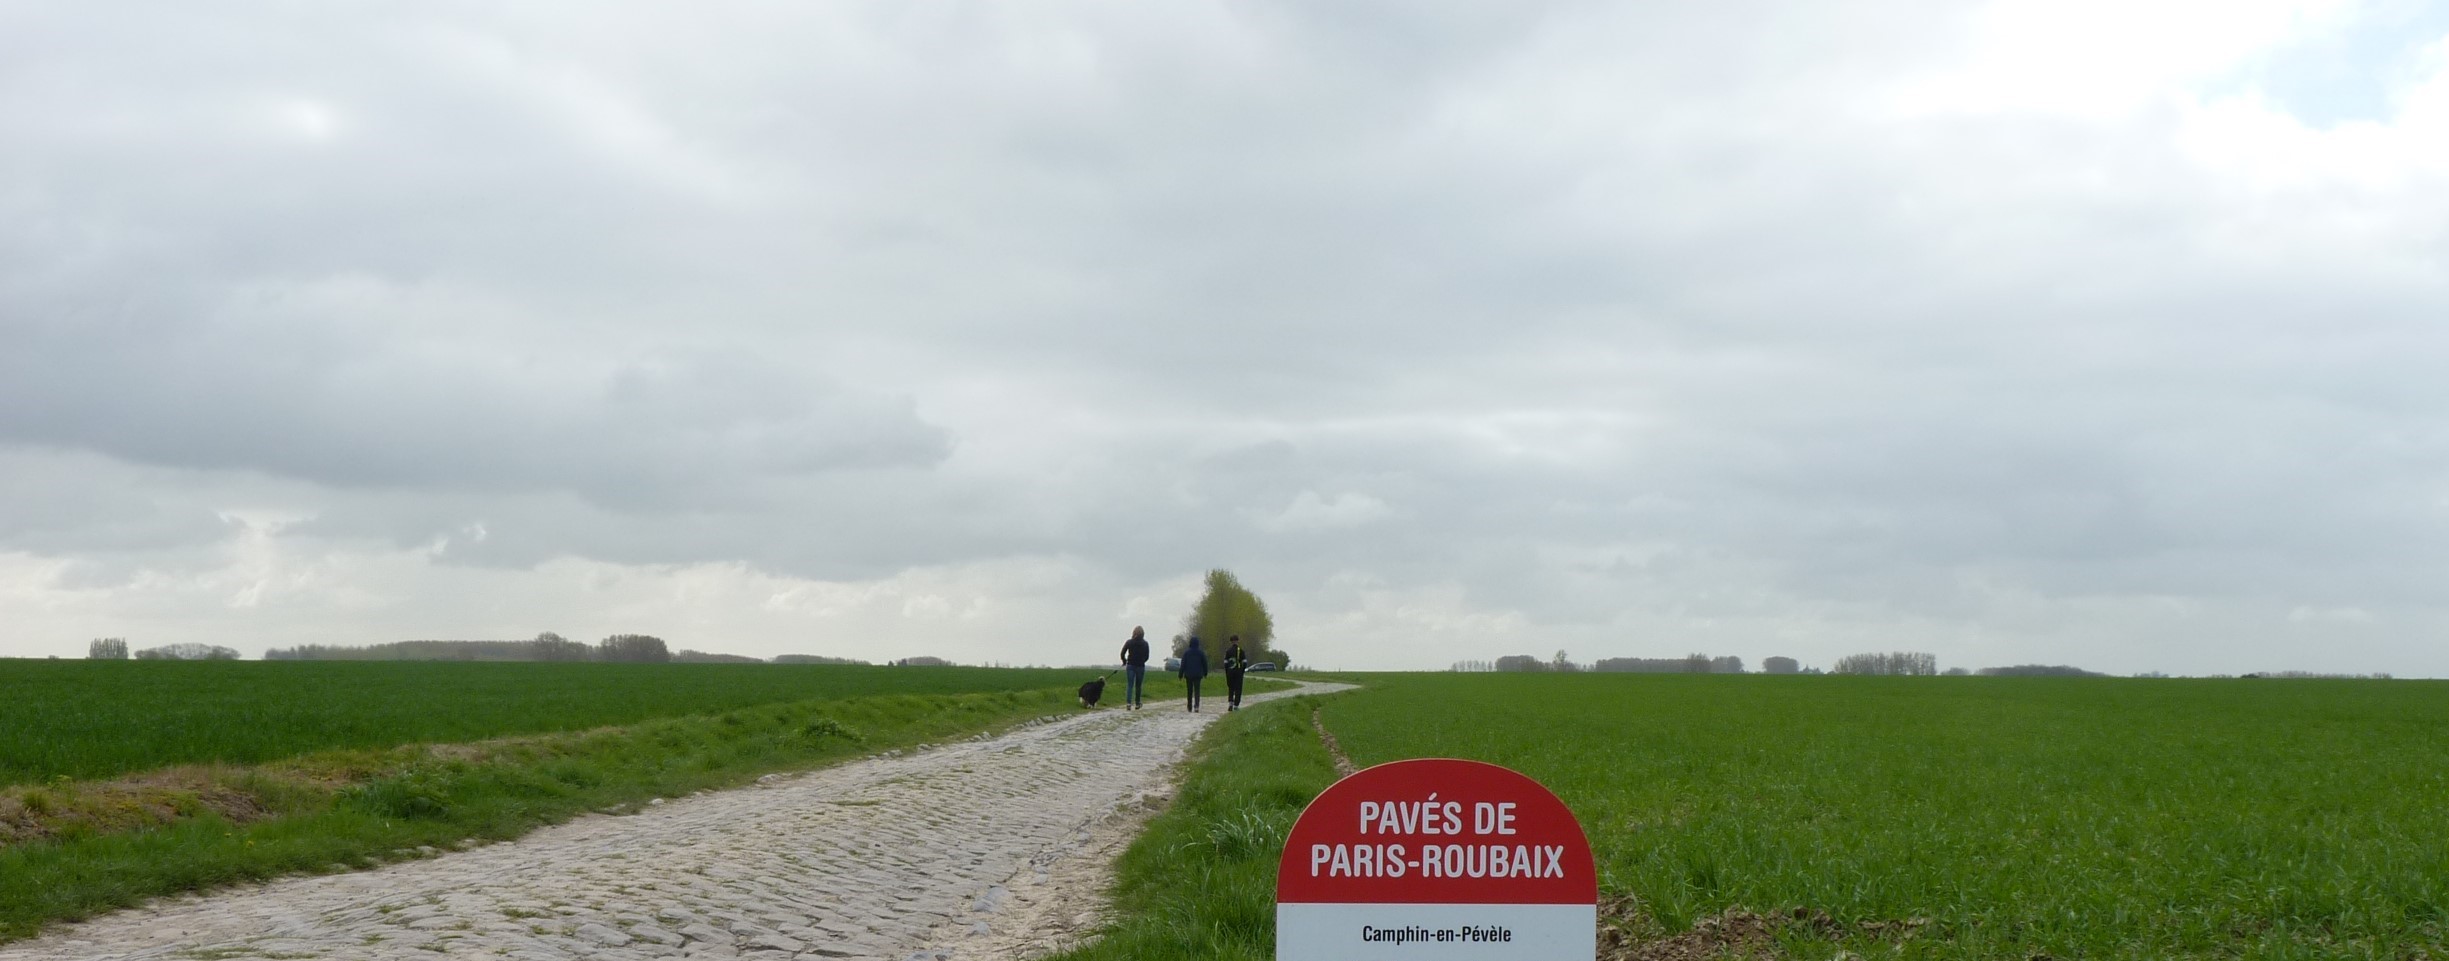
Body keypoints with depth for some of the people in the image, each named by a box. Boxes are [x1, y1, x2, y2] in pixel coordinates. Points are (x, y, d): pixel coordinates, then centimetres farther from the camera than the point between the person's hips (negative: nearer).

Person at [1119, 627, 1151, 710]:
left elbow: (1122, 654, -4)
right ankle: (1137, 703, 18)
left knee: (1129, 685, -2)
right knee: (1138, 686, 11)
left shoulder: (1129, 642, -3)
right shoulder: (1145, 644, -2)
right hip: (1141, 666, 1)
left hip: (1130, 666, 0)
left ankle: (1128, 702, -20)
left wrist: (1124, 661, 15)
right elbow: (1146, 657, 3)